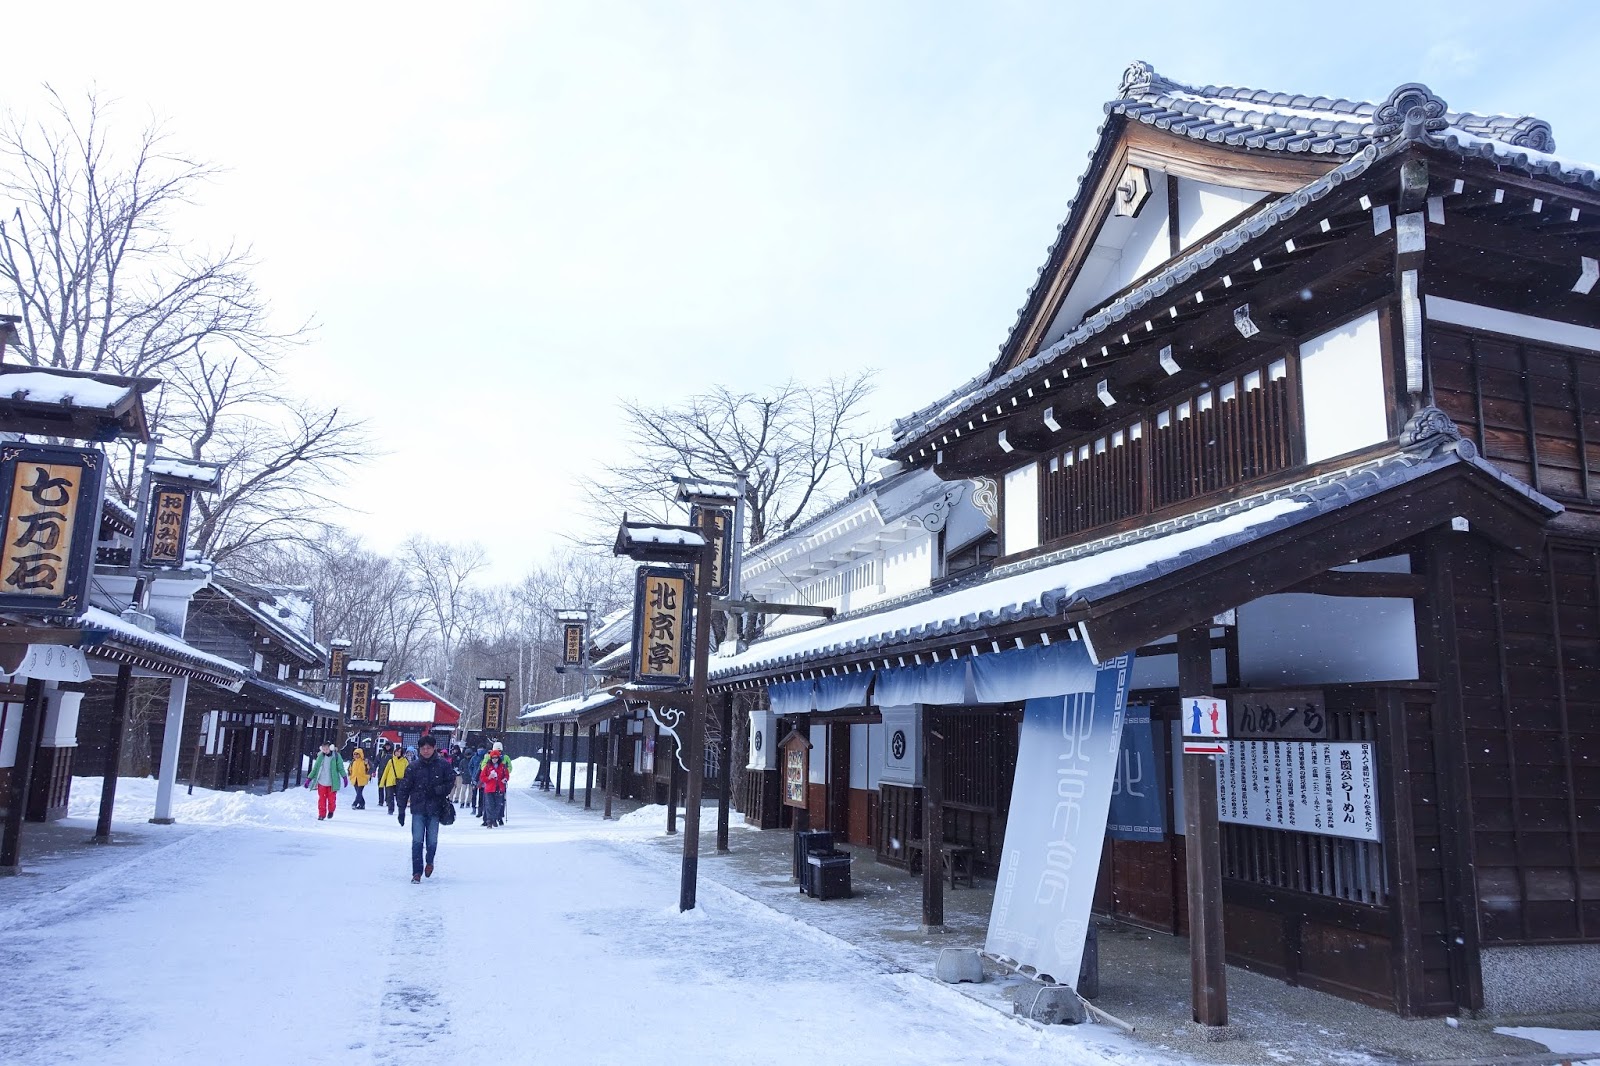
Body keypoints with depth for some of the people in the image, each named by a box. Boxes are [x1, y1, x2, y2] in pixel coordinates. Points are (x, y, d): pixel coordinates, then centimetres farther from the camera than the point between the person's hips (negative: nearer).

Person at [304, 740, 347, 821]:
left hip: (332, 783, -2)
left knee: (331, 799, 2)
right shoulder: (320, 757, 4)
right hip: (321, 782, 2)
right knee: (322, 799, 1)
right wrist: (309, 778, 7)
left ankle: (331, 811, 28)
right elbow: (315, 769, 10)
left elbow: (340, 768, -3)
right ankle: (322, 814, 12)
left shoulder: (336, 756, -4)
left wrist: (344, 777, -13)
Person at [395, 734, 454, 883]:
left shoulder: (443, 765, -1)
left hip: (435, 809, 0)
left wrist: (437, 790, -13)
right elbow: (404, 789, 4)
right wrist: (401, 810, 2)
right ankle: (417, 872, 3)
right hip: (418, 809, 0)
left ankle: (429, 861, 33)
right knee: (417, 841, -5)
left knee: (432, 841, 3)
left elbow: (451, 783, 4)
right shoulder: (413, 767, 1)